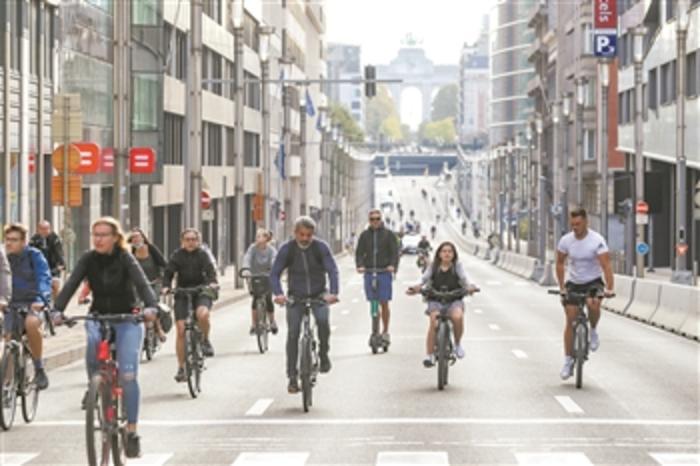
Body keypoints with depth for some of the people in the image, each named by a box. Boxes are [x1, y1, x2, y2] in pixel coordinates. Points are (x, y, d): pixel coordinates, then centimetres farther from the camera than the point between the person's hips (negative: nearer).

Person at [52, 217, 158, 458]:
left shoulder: (125, 259, -12)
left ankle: (132, 432, -7)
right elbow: (71, 284, -15)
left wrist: (150, 306, -46)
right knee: (93, 340, -34)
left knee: (128, 375, -15)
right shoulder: (88, 259, -4)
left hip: (127, 320, -2)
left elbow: (142, 283, -26)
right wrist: (57, 310, -32)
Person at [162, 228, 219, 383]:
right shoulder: (177, 255, 2)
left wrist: (212, 282, -36)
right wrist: (166, 286, -26)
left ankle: (205, 340, -3)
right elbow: (169, 272, -7)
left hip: (201, 291, -1)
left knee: (202, 314, -34)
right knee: (181, 330, -7)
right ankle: (181, 368, 2)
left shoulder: (203, 254, -1)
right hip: (182, 293, 1)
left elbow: (210, 269, -15)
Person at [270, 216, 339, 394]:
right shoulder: (287, 249, -9)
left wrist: (333, 292, -32)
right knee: (293, 333, -10)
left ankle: (324, 354, -4)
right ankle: (292, 377, -4)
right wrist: (278, 293, -29)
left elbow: (332, 270, -15)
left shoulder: (321, 247, -10)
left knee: (323, 320, -29)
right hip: (295, 297, 0)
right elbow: (275, 273, -10)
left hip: (318, 295, 0)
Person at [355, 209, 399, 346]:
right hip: (369, 272, 2)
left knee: (384, 303, -3)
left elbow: (395, 251, -1)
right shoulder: (364, 235, 10)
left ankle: (385, 331, 8)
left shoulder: (388, 234, 5)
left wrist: (393, 265, -18)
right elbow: (359, 252, 5)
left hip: (384, 273, -2)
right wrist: (359, 266, -13)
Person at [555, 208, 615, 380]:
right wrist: (561, 287, -1)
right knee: (570, 320, -3)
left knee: (593, 304, -34)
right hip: (573, 283, 3)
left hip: (593, 282, -3)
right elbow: (560, 263, 5)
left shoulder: (597, 240, -18)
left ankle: (593, 331, -2)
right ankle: (568, 361, 5)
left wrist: (610, 288, -37)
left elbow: (606, 264, -25)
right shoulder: (566, 240, -8)